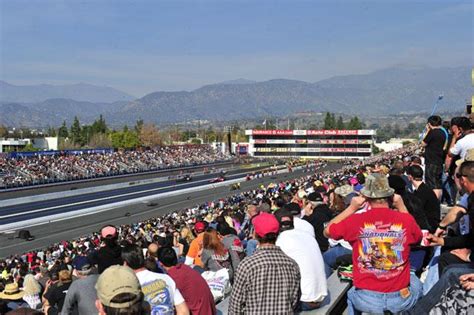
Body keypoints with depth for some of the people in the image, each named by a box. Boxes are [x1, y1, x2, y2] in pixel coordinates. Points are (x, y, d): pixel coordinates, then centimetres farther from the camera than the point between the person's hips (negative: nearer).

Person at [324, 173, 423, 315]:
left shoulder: (355, 221, -12)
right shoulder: (405, 219, -10)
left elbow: (327, 231, 8)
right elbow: (418, 238, 15)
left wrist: (352, 208, 6)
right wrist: (402, 207, 11)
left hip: (366, 300, 0)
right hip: (401, 299, 1)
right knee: (415, 282, 35)